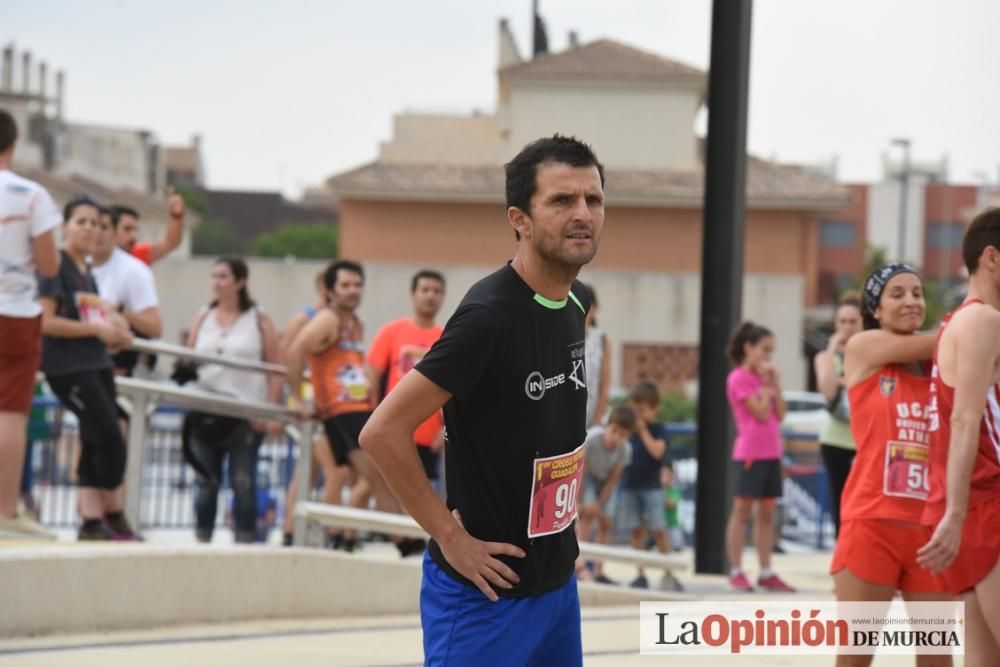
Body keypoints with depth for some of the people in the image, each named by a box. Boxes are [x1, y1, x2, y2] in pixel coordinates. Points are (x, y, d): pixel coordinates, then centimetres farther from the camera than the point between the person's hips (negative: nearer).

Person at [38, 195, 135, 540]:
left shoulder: (87, 271, 17)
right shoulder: (56, 266, -8)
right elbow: (47, 323, -16)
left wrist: (115, 333, 7)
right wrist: (97, 330, -16)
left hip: (96, 363, 9)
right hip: (67, 366, -9)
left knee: (95, 444, 5)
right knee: (111, 440, -12)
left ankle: (92, 522, 5)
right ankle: (114, 518, 0)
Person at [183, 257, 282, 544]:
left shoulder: (259, 321, 3)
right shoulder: (202, 318, 13)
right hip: (206, 412, 3)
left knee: (243, 481, -5)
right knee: (206, 480, 2)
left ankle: (245, 541, 0)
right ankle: (202, 539, 7)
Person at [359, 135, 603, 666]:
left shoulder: (577, 304, 5)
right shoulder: (489, 314, -21)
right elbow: (383, 432, -23)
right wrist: (451, 536, -18)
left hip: (556, 580, 8)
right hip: (484, 589, -8)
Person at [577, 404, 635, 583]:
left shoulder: (625, 449, -26)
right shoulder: (591, 439, -37)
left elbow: (613, 480, -18)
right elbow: (580, 472, -29)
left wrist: (599, 504, -19)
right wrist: (579, 502, -25)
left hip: (605, 480, 3)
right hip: (586, 476, -3)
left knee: (605, 523, 1)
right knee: (588, 512, -22)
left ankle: (599, 572, 8)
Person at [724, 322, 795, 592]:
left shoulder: (764, 377, 16)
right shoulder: (739, 378, -7)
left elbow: (779, 415, 10)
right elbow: (760, 412, -14)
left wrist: (776, 384, 4)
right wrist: (767, 384, -7)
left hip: (771, 453, 8)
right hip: (750, 453, -8)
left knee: (766, 513, 8)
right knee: (742, 511, -4)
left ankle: (766, 573, 10)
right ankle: (736, 572, -2)